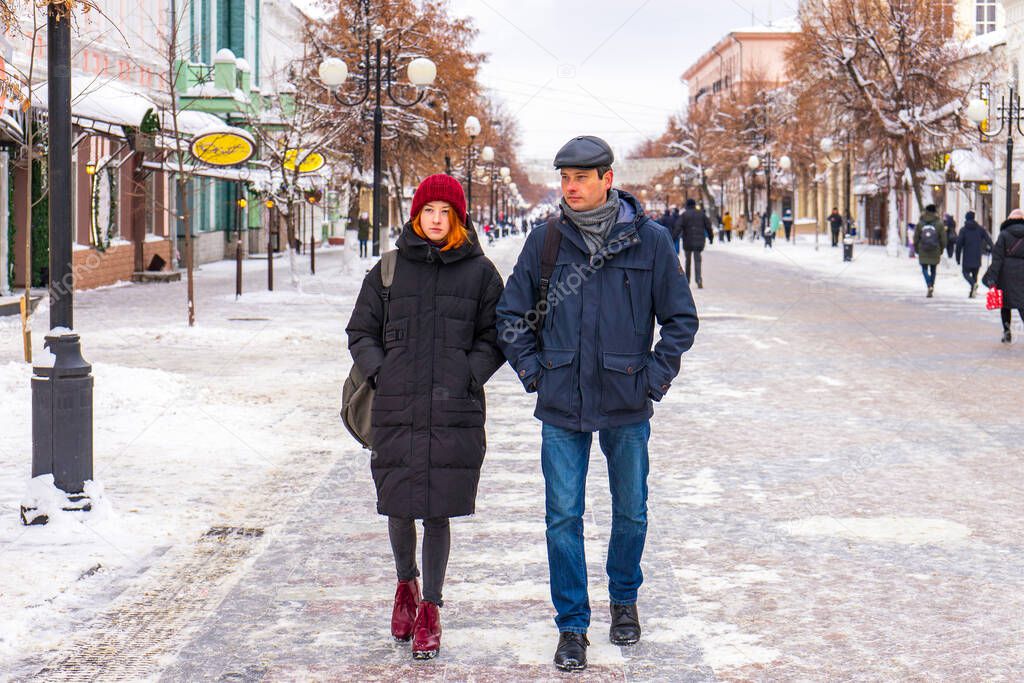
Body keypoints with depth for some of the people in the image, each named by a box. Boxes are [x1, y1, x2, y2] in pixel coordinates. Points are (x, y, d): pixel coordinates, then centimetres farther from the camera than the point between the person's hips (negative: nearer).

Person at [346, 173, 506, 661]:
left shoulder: (480, 272, 5)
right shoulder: (389, 270, 8)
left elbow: (494, 339, 8)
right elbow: (360, 332, 13)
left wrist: (465, 378, -6)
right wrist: (380, 374, -3)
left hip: (456, 413, -1)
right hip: (396, 410, 1)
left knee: (439, 512, 2)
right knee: (399, 507, 6)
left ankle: (430, 609, 16)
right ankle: (406, 584, 34)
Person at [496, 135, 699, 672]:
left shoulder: (649, 240, -3)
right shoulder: (545, 241, 0)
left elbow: (681, 317, 4)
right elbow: (511, 316, 9)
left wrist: (656, 376, -2)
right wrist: (533, 371, 1)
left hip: (627, 406, 0)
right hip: (561, 407, 0)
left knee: (631, 512, 13)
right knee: (563, 518, 0)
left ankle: (624, 601, 35)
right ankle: (572, 626, 11)